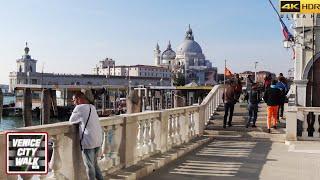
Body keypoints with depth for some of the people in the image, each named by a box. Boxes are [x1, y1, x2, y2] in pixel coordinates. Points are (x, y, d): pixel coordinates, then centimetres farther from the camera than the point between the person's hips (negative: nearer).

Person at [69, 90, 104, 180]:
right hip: (98, 140, 7)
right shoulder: (92, 107, 11)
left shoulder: (79, 108, -9)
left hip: (88, 142, -7)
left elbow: (71, 121, 2)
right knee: (94, 164, 21)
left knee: (89, 166, 5)